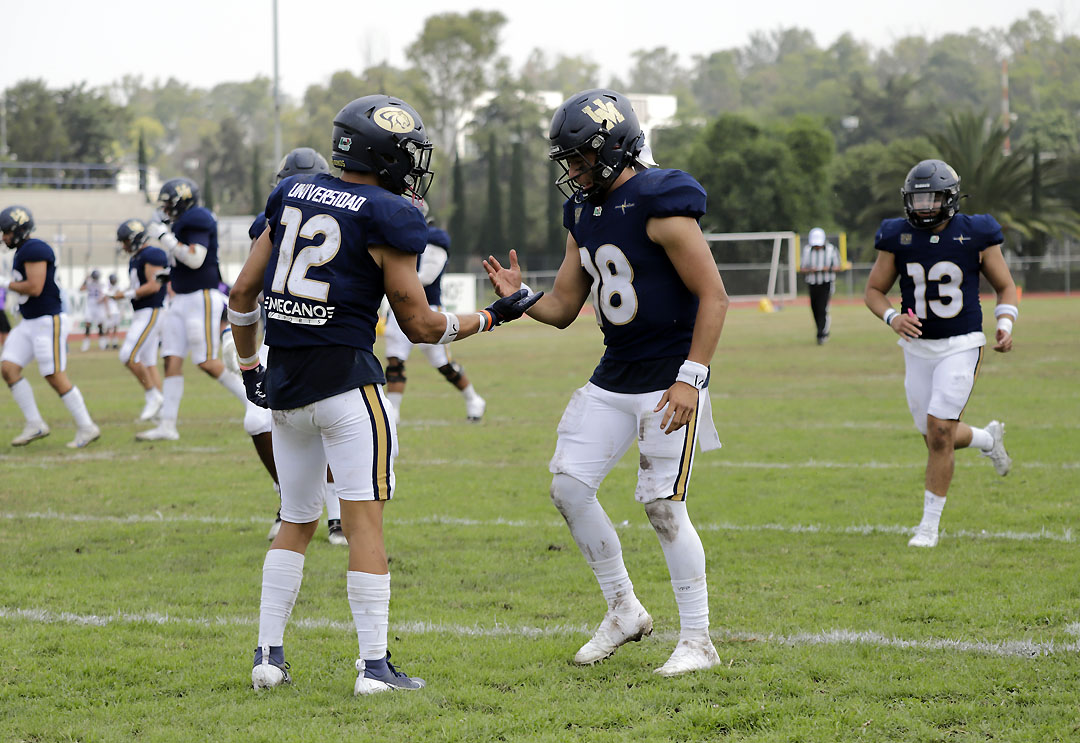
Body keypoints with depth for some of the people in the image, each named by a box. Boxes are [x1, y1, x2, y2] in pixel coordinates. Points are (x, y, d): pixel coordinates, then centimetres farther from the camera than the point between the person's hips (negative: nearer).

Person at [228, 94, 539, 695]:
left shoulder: (291, 195, 10)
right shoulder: (385, 217, -9)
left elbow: (244, 292, 12)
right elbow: (421, 326, -5)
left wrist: (248, 362, 25)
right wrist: (492, 317, 8)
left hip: (284, 380, 6)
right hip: (346, 384, -6)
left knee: (297, 522, 16)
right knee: (365, 522, -2)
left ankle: (269, 657, 14)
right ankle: (375, 666, -4)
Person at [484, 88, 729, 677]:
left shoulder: (660, 207, -18)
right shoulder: (584, 213, 8)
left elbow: (713, 296, -17)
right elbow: (563, 308, 12)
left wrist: (691, 379, -21)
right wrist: (517, 298, -8)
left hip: (669, 378, -8)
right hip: (614, 377, 8)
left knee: (663, 505, -9)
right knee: (569, 485, 2)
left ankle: (698, 640, 4)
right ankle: (623, 611, 17)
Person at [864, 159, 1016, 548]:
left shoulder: (975, 235, -7)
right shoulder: (898, 238, -2)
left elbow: (1005, 286, 5)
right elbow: (874, 291, 5)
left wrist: (1005, 323, -14)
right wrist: (892, 318, -16)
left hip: (961, 346, -4)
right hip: (918, 347, 4)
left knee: (939, 431, -13)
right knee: (936, 436, 10)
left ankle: (930, 524, -3)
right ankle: (989, 438, 45)